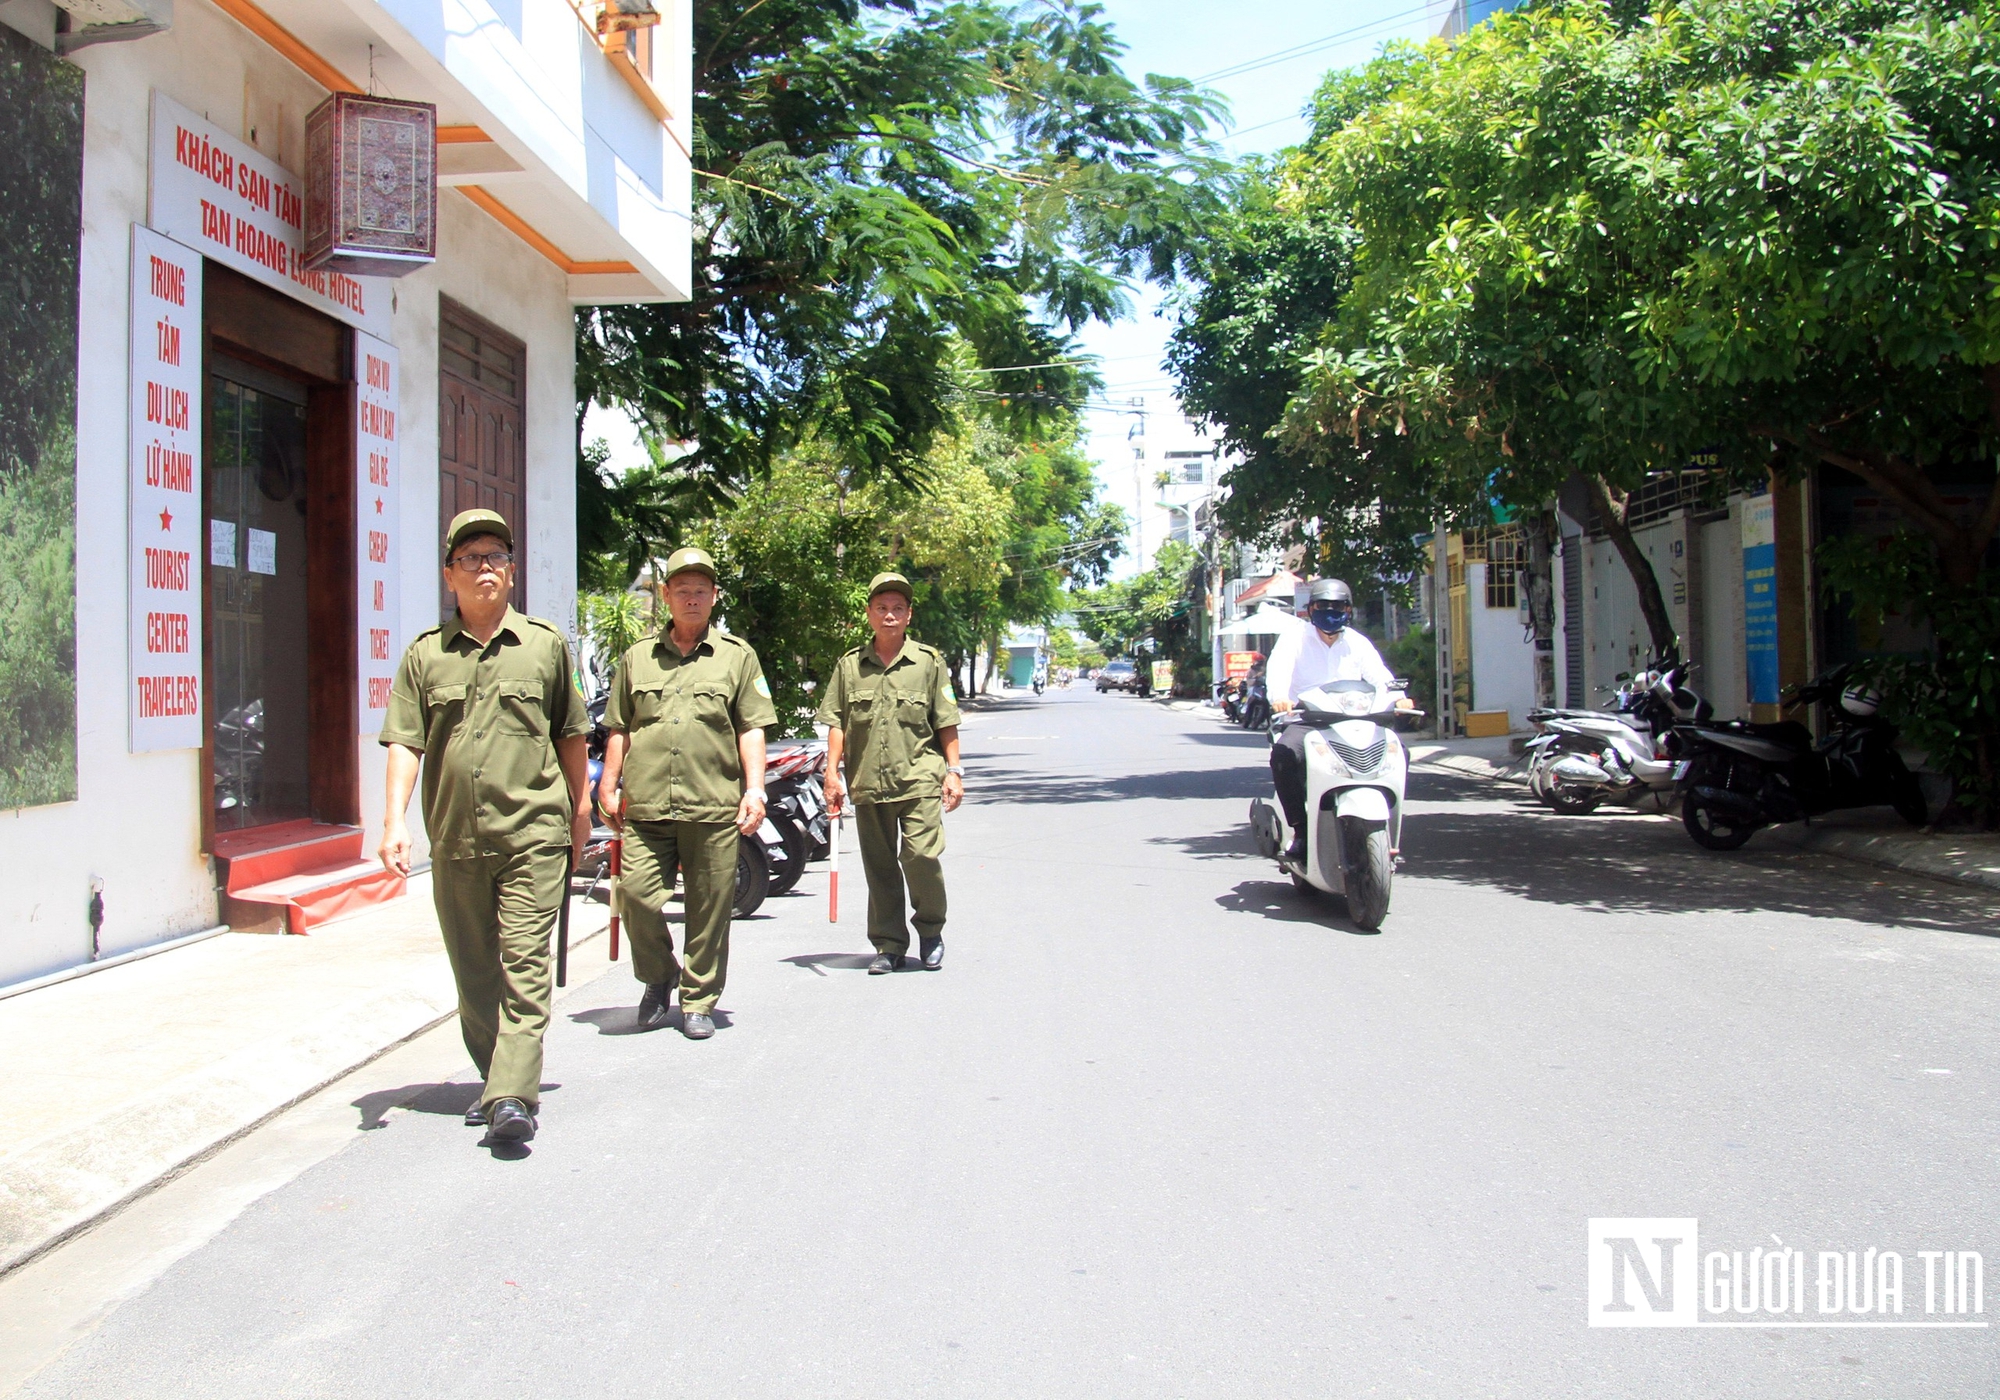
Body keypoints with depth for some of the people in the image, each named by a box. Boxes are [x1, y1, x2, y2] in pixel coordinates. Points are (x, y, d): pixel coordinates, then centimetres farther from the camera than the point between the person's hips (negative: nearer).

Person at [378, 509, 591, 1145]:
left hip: (533, 835, -3)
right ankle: (497, 1080, 27)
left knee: (524, 965, -10)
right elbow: (404, 742, 3)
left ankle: (513, 1098, -11)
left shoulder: (545, 644, 6)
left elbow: (570, 735, 14)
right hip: (454, 841, 3)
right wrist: (394, 821, -8)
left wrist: (580, 809, 18)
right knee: (474, 973, 12)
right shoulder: (425, 654, 8)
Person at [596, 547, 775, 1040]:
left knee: (709, 907, 2)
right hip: (646, 805, 1)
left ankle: (698, 1001, 16)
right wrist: (608, 787, 10)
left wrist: (755, 789, -3)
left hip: (715, 807, -1)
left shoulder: (737, 656, 10)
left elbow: (751, 729, 6)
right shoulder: (637, 657, 15)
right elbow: (618, 730, 17)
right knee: (636, 893, -7)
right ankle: (659, 978, 19)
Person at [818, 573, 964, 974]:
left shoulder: (929, 662, 6)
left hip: (919, 780, -2)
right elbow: (836, 723, 8)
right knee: (879, 866, 7)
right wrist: (832, 774, 1)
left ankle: (930, 930, 12)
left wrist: (954, 771, 0)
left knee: (922, 855, -12)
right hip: (867, 783, 2)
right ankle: (888, 945, 18)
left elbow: (946, 723, 6)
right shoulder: (850, 665, 10)